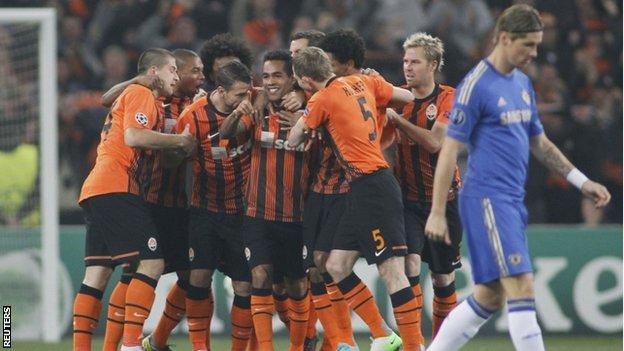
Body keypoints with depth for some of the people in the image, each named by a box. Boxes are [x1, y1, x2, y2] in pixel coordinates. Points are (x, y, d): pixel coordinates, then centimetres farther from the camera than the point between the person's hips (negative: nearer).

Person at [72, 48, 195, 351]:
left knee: (97, 273, 4)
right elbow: (133, 136, -17)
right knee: (152, 262, -12)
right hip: (116, 188, -10)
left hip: (94, 190, 10)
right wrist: (180, 140, -8)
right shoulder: (141, 93, -1)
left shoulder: (130, 95, 30)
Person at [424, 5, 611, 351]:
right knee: (521, 286, -15)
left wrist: (582, 182, 18)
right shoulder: (476, 85, -10)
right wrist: (437, 213, -13)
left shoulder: (522, 83, 16)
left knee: (490, 296, 9)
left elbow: (540, 143, 25)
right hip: (486, 198, -9)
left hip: (512, 201, 9)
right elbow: (450, 150, -11)